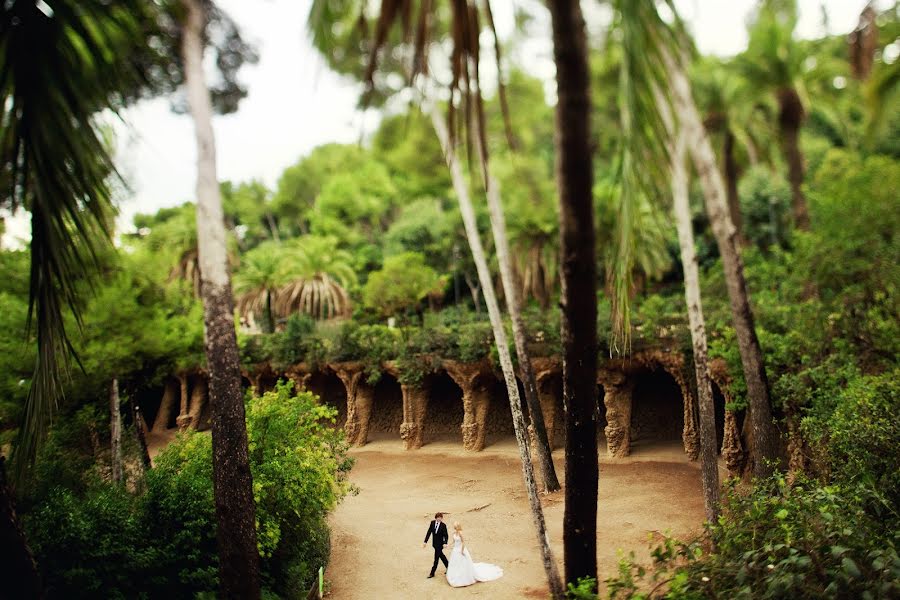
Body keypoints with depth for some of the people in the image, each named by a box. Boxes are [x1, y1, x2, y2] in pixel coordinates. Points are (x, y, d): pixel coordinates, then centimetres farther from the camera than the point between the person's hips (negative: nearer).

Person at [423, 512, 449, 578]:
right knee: (441, 555, 20)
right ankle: (448, 566, 40)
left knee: (436, 558, 1)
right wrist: (425, 541, -6)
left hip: (440, 544, -5)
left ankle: (432, 573, 12)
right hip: (434, 543, 5)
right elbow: (429, 532, -3)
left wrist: (445, 543, -29)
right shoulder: (432, 523, -6)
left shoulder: (443, 525, -17)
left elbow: (446, 536, -14)